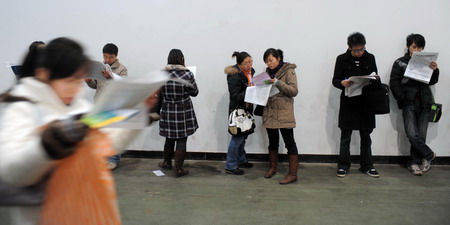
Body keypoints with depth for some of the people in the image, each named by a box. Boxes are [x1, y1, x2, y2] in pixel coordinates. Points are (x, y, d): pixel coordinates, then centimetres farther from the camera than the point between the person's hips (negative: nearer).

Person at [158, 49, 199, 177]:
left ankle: (167, 163, 38)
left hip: (167, 111, 3)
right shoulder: (187, 74, -11)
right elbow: (194, 92, -2)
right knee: (181, 140, 5)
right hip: (184, 112, -3)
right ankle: (178, 169, 10)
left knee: (169, 138, 19)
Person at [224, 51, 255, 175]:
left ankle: (241, 160, 36)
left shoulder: (251, 71, 5)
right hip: (237, 110, -9)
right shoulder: (235, 76, -22)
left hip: (247, 109, 9)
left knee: (243, 136, 20)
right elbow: (235, 96, -23)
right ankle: (230, 166, 7)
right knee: (237, 138, -4)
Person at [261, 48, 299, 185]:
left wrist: (278, 83, -21)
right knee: (272, 141, 16)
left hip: (284, 113, -6)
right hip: (269, 112, 6)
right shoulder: (268, 72, 13)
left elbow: (294, 91, -12)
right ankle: (272, 167, 31)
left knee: (289, 142, -2)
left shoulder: (289, 71, -4)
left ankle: (293, 174, 3)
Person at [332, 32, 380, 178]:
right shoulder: (342, 59, 0)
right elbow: (335, 80, -1)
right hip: (348, 103, -2)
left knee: (366, 136, 10)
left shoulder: (370, 58, 7)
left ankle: (367, 166, 21)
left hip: (366, 102, 2)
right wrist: (342, 83, -23)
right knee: (345, 136, 4)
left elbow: (376, 78, 11)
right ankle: (343, 166, 14)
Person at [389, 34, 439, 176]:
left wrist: (434, 70, -9)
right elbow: (394, 84, -1)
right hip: (409, 104, -2)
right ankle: (429, 155, 12)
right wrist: (403, 101, -7)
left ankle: (414, 162, 13)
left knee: (421, 134, 0)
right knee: (412, 134, -12)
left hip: (424, 103, 3)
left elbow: (432, 82, 10)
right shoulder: (400, 63, 2)